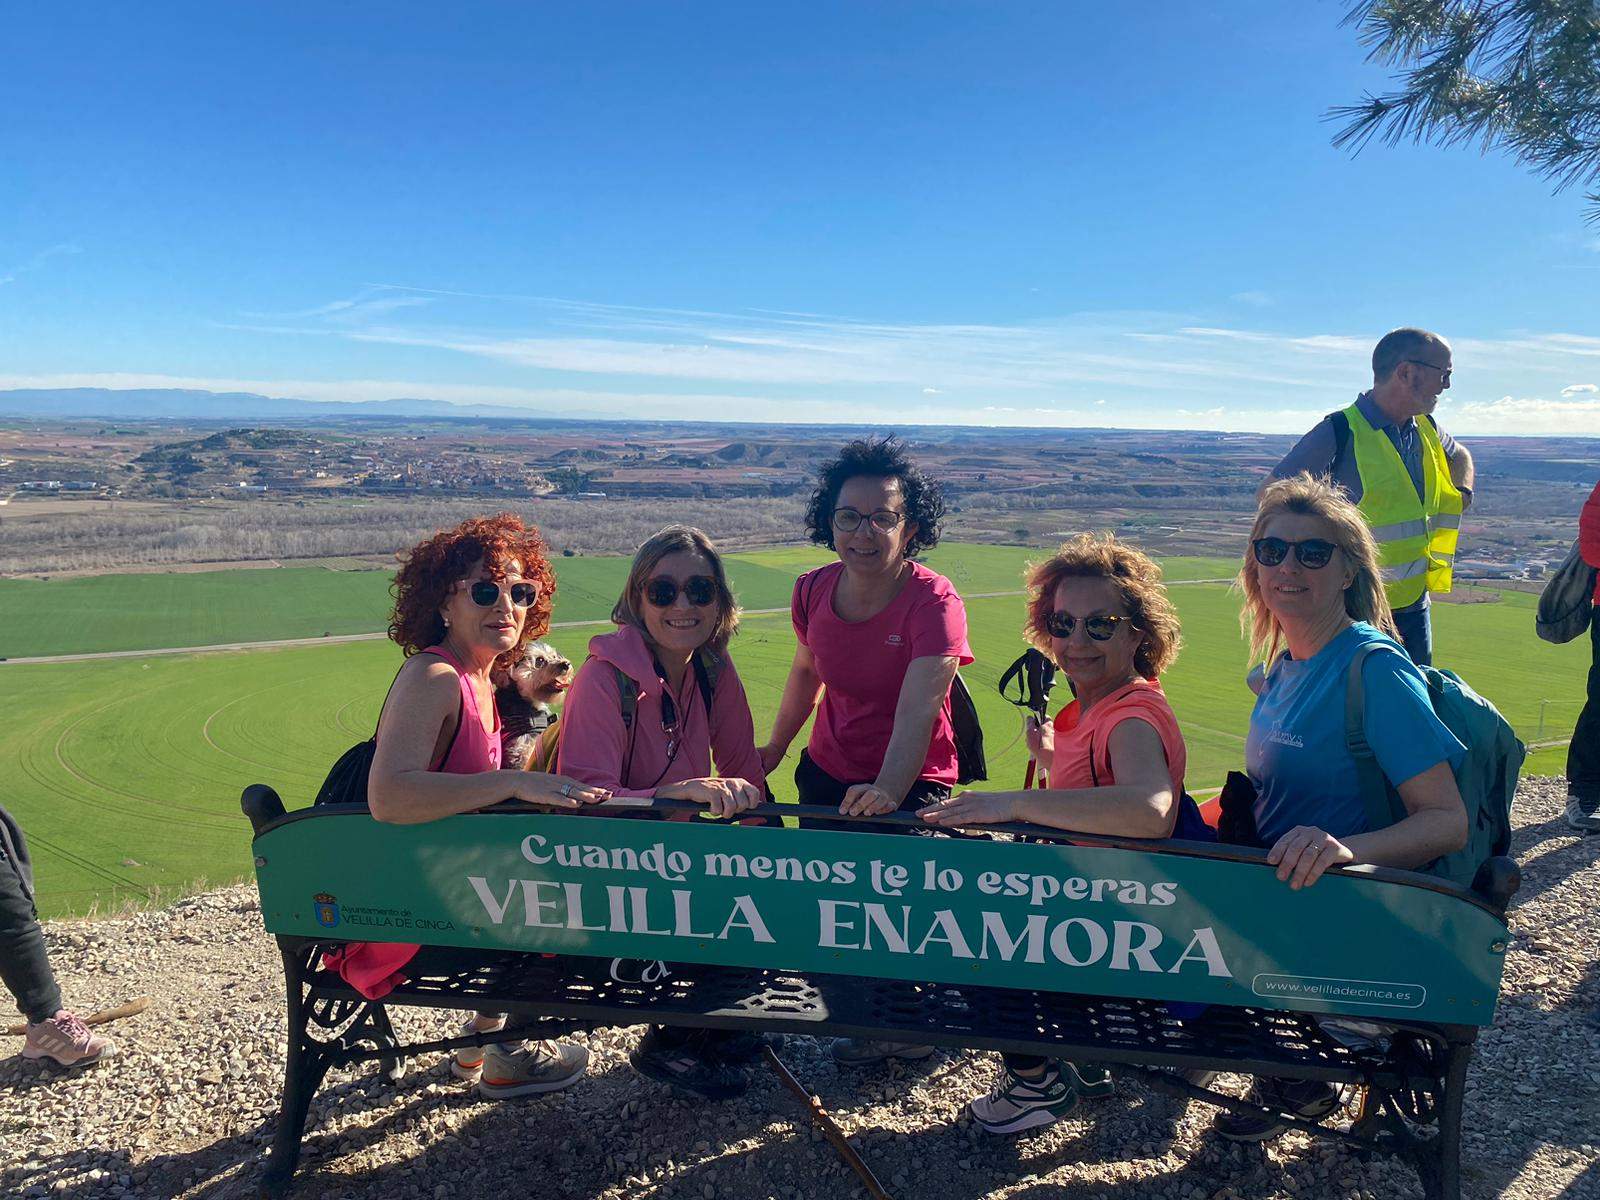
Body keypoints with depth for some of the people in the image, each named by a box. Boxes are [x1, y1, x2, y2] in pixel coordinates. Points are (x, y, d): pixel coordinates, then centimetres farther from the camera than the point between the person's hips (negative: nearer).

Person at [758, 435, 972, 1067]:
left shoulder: (934, 602, -22)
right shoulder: (814, 591, -7)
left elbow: (917, 708, -35)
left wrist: (888, 792, -49)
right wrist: (773, 749, 19)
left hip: (911, 785, -5)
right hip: (826, 776, 5)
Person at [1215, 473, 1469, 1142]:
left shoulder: (1375, 667, -18)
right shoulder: (1284, 666, 6)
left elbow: (1450, 822, -23)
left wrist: (1346, 848, -39)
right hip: (1275, 886, 8)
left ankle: (1298, 1083, 9)